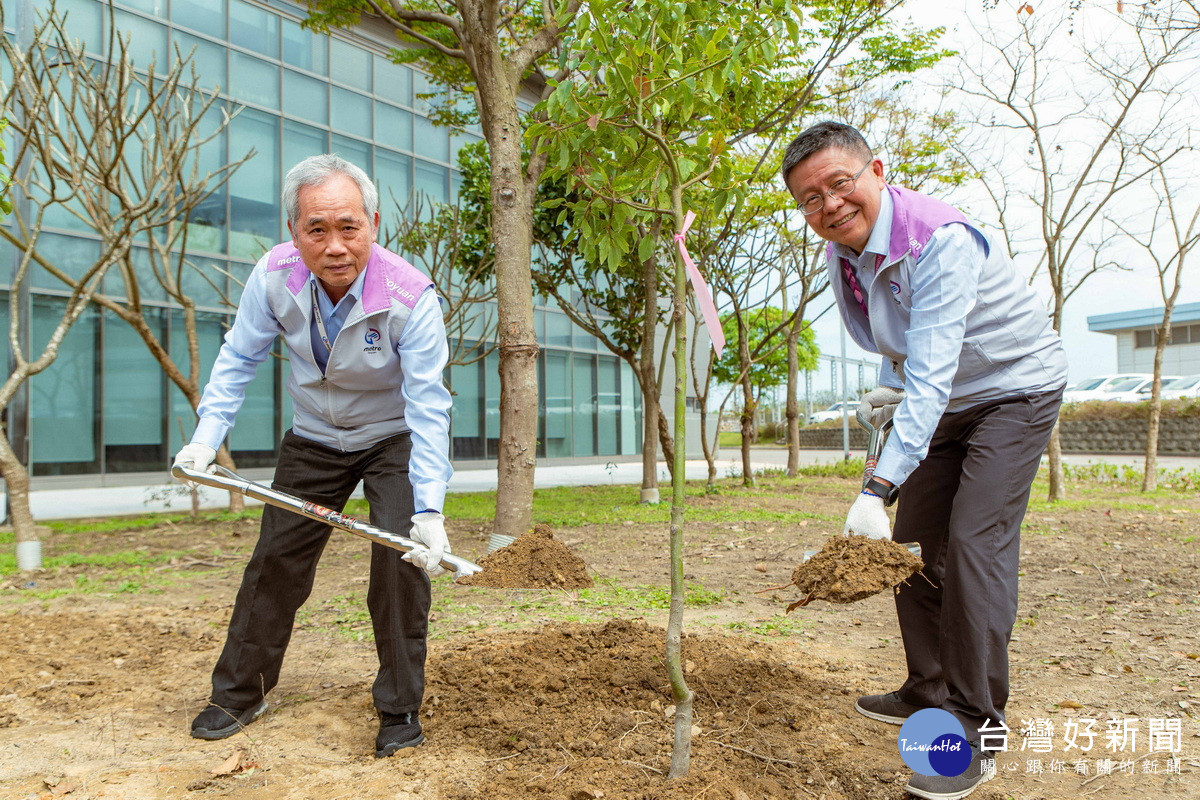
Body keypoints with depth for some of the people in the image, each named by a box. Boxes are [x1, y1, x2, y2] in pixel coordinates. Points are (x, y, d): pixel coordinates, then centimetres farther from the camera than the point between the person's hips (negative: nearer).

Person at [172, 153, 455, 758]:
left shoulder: (410, 296, -31)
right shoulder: (274, 276, -21)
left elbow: (429, 407, -31)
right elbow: (239, 359, -4)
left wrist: (430, 510, -37)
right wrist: (205, 437, -13)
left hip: (394, 438, -3)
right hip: (313, 439, 4)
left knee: (401, 558, -14)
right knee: (275, 559, 8)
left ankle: (400, 709, 4)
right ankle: (238, 694, 27)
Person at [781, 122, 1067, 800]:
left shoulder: (940, 241, -32)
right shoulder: (842, 249, -5)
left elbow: (931, 375, -40)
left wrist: (878, 489, -47)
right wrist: (891, 384, -2)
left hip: (1015, 392, -8)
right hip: (940, 403, 8)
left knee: (975, 542, -19)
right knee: (914, 544, 7)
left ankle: (973, 728, -10)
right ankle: (930, 691, 23)